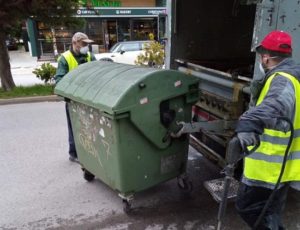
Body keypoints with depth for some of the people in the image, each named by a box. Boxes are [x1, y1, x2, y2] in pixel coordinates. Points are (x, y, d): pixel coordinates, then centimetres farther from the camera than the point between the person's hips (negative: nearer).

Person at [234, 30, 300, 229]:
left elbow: (278, 102, -46)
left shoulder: (282, 79, -22)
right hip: (282, 164, 10)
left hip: (270, 165, -10)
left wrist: (249, 124, -62)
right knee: (270, 212, 23)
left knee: (247, 206, 4)